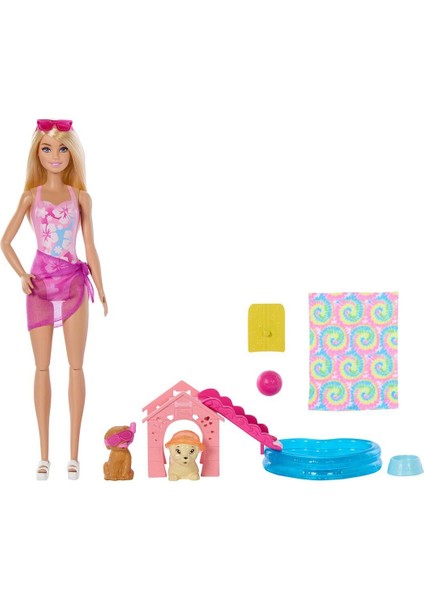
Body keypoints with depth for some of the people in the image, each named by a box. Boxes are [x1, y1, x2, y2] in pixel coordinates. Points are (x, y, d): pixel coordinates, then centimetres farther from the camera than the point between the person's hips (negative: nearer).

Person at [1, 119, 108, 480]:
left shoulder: (80, 197, 5)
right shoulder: (31, 196, 5)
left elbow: (90, 247, 6)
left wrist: (101, 291, 3)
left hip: (74, 282, 0)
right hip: (41, 284, 0)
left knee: (76, 366, 0)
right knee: (42, 367, 3)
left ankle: (74, 453, 4)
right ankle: (44, 454, 7)